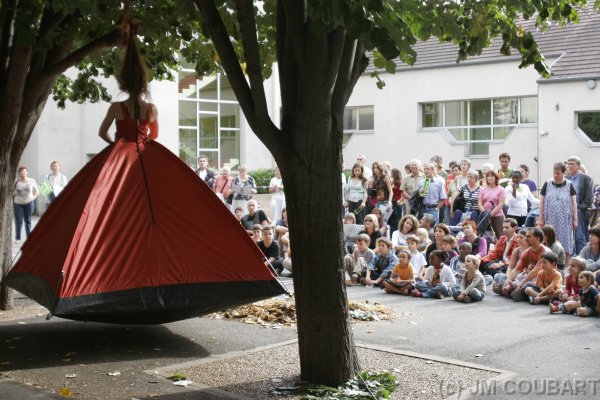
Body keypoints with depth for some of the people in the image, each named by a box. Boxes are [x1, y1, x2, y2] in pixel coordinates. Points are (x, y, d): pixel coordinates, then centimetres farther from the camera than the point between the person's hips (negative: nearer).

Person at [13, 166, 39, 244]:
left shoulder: (32, 181, 2)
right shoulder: (16, 181, 0)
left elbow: (36, 192, 10)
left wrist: (32, 198, -2)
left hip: (29, 203, 1)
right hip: (18, 203, -1)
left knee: (28, 220, 4)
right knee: (18, 221, -4)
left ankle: (29, 238, 11)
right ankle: (17, 238, 2)